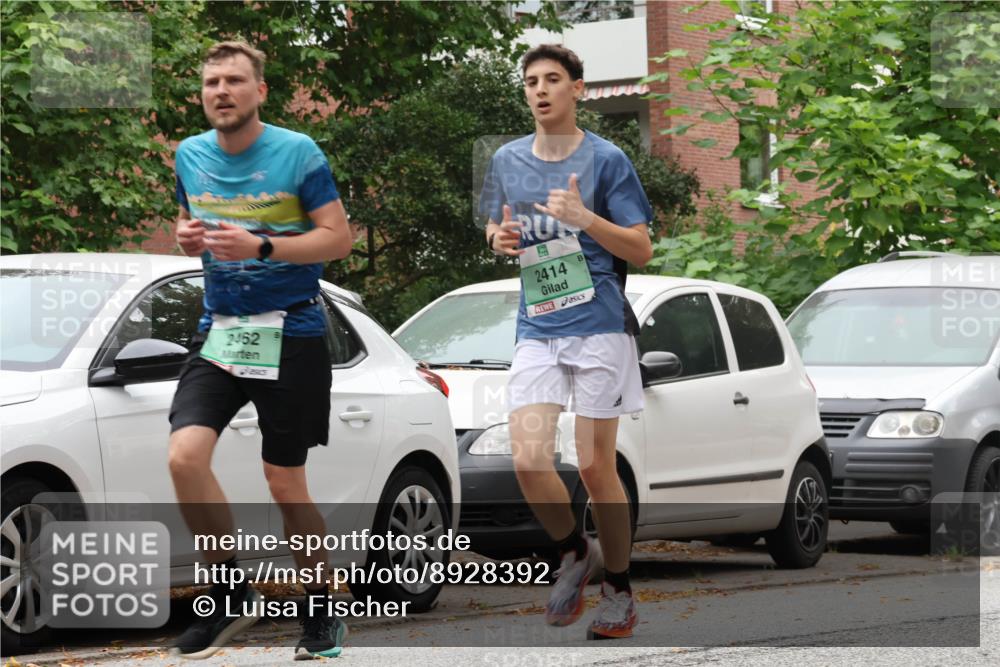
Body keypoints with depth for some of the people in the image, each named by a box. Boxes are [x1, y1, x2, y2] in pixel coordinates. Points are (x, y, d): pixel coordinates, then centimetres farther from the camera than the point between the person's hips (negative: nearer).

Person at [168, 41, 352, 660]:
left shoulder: (298, 153, -8)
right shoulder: (190, 155, 7)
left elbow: (339, 237, -9)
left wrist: (260, 246, -22)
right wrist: (189, 237, -3)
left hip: (291, 334, -4)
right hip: (220, 331, 4)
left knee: (286, 486, 1)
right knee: (186, 455, -17)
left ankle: (322, 611, 20)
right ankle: (232, 595, -1)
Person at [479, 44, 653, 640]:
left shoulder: (606, 159, -3)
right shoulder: (508, 161, 10)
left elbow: (641, 249, -4)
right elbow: (496, 230, 24)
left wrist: (585, 218, -19)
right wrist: (500, 239, 0)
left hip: (600, 326, -4)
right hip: (537, 328, 4)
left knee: (596, 466, -1)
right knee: (529, 462, -11)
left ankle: (620, 593, 14)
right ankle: (577, 553, 16)